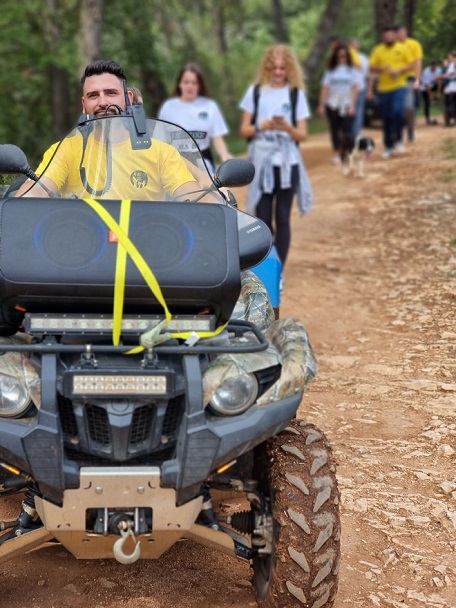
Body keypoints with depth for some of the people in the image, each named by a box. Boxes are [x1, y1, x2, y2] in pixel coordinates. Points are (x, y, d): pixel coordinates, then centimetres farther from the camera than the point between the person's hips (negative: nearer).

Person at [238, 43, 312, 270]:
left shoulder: (296, 94, 2)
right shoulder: (255, 91, 3)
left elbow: (302, 134, 0)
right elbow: (243, 129, 2)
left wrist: (287, 127, -21)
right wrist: (261, 126, -18)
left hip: (287, 163, 0)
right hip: (261, 163, 0)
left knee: (282, 219, 3)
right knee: (263, 219, 2)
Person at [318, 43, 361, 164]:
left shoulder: (352, 70, 5)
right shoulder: (330, 70, 10)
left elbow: (355, 88, -1)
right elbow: (325, 88, 7)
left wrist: (352, 105, -9)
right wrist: (321, 105, 1)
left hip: (346, 105, -2)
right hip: (332, 105, 2)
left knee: (347, 130, -9)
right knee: (335, 130, 4)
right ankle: (336, 154, 10)